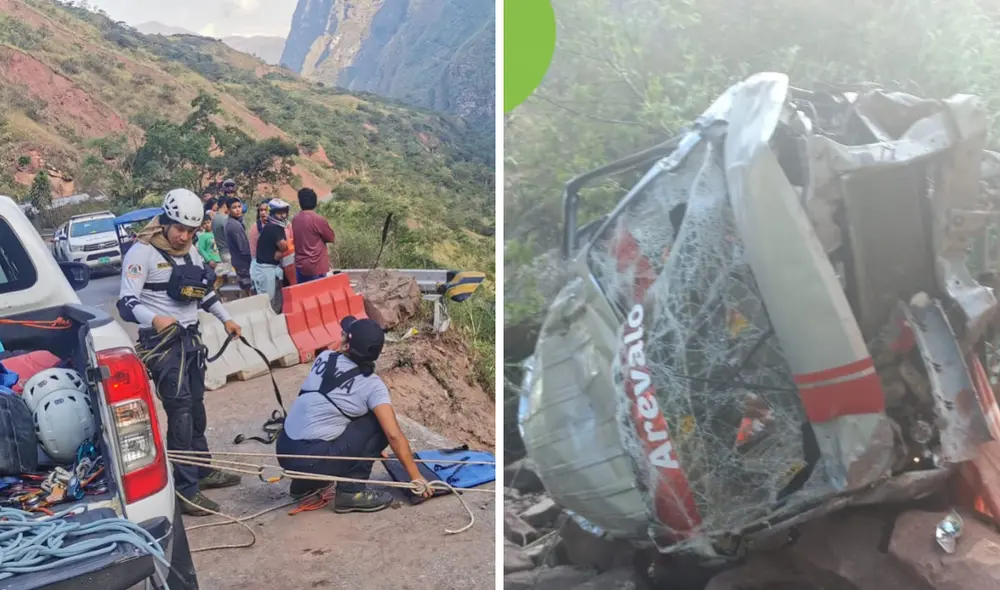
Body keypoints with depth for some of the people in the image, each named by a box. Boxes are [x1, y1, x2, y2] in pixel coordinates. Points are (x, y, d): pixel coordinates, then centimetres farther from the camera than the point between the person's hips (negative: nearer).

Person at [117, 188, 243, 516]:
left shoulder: (191, 253, 10)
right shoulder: (142, 253, -14)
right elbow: (126, 304, -23)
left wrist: (225, 319, 21)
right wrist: (155, 319, -40)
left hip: (190, 338, 8)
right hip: (162, 342, -8)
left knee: (196, 406, 16)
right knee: (180, 411, -11)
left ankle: (203, 471, 30)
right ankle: (187, 490, -8)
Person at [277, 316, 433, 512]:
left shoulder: (324, 358, 7)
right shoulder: (372, 386, -7)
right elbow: (394, 435, -15)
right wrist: (415, 477, -4)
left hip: (284, 451, 6)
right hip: (311, 460, -6)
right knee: (378, 425, 2)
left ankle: (304, 483, 27)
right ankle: (351, 492, 1)